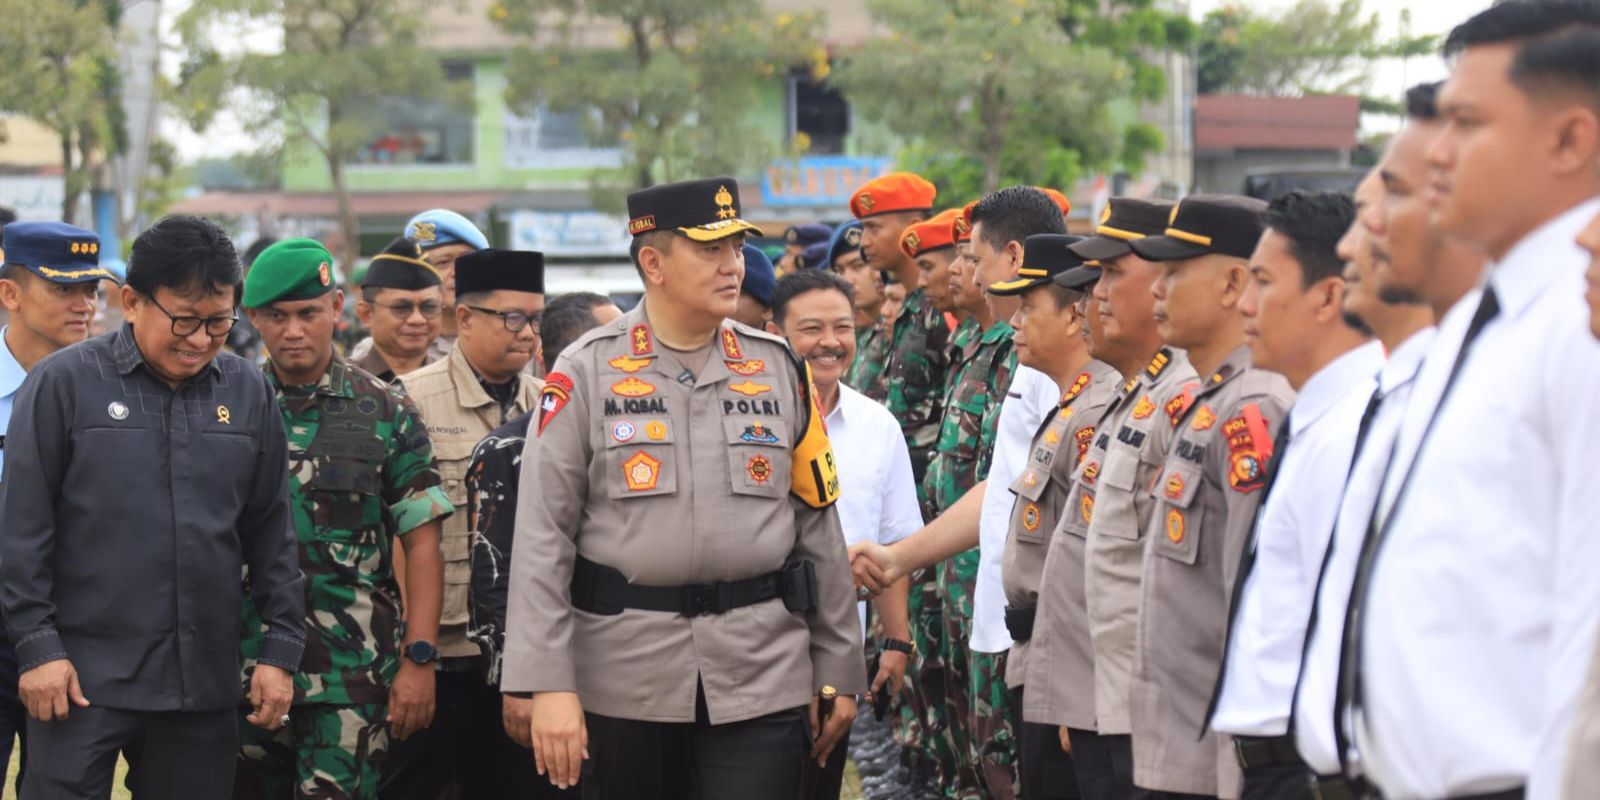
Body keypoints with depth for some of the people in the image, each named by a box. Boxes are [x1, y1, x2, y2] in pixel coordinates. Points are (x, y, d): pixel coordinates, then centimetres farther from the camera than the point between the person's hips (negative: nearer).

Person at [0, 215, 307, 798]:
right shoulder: (64, 383, -3)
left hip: (204, 685, 4)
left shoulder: (248, 393, 8)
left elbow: (272, 532, 12)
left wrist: (281, 649, 8)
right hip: (85, 677, -4)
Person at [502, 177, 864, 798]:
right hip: (626, 684, -1)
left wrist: (839, 673, 9)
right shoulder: (586, 373, -1)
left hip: (762, 679, 1)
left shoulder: (778, 368, 7)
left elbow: (819, 528, 10)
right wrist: (548, 685, -11)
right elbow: (542, 537, -4)